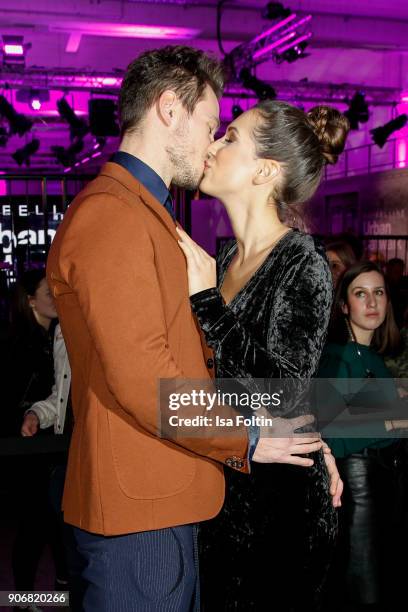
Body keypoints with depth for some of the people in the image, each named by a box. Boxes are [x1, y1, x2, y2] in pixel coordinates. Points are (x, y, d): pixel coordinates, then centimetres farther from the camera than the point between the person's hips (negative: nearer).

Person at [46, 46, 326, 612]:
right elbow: (141, 378, -23)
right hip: (139, 508, -10)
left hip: (166, 498, 10)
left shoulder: (145, 216, 18)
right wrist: (245, 442, -10)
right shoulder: (110, 215, -17)